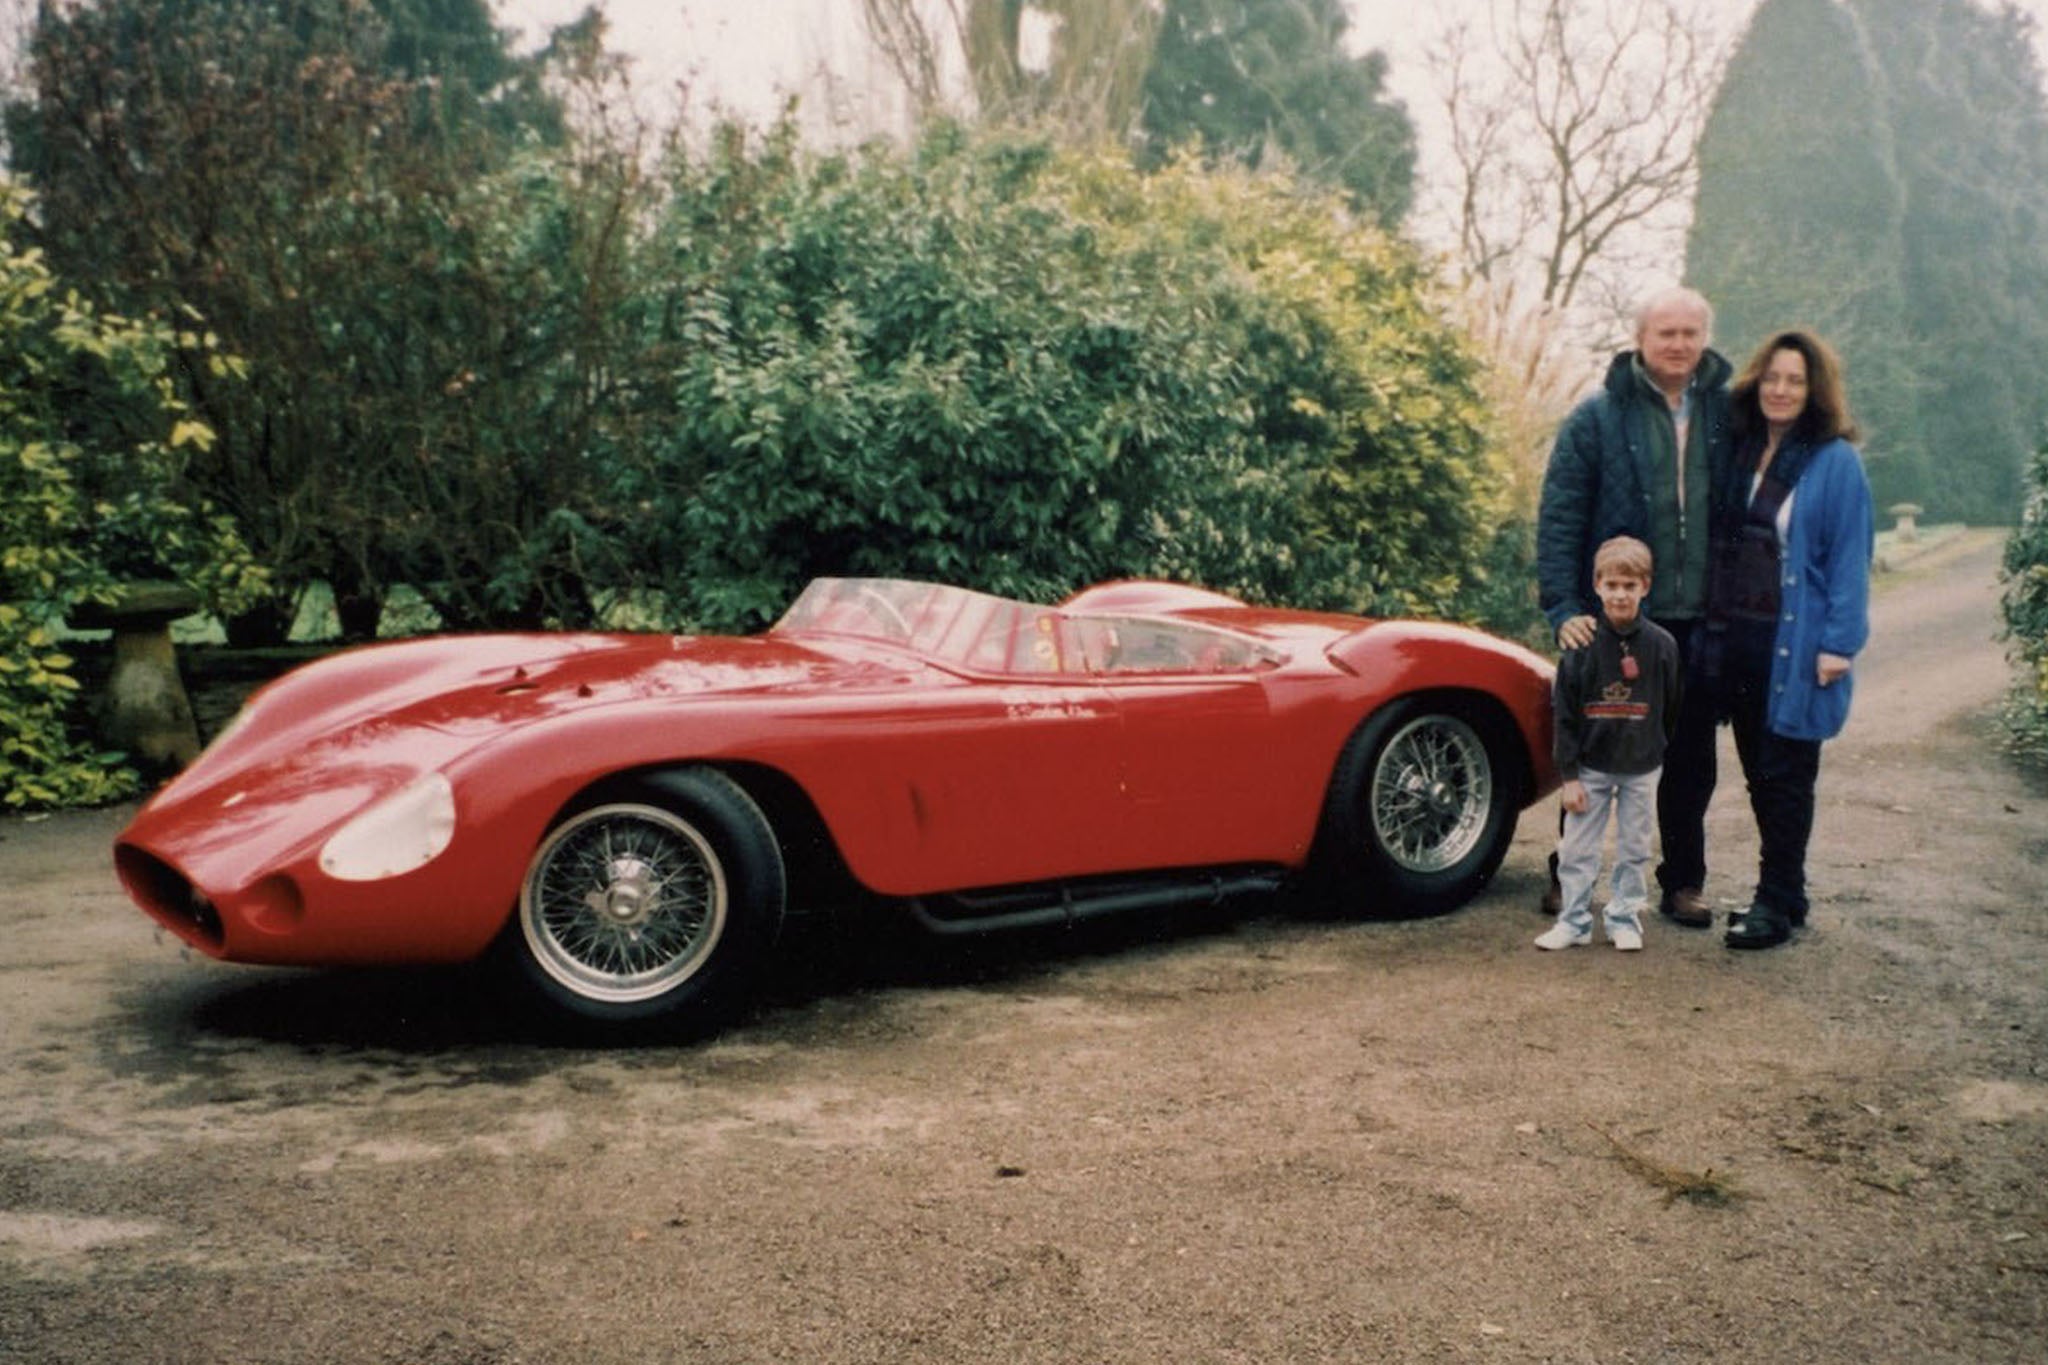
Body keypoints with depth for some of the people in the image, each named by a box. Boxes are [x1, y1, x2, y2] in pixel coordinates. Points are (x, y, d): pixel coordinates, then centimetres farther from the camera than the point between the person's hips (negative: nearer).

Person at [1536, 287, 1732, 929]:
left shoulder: (1727, 414, 3)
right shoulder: (1599, 418, -4)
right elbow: (1558, 517, -7)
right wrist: (1564, 608, -15)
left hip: (1699, 622, 2)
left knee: (1691, 757, 12)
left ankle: (1683, 882, 25)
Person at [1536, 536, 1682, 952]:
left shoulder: (1661, 644, -7)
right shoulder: (1582, 644, -9)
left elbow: (1670, 710, 5)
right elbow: (1563, 713, -6)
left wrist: (1656, 752, 8)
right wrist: (1569, 775, -8)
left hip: (1641, 769, 1)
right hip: (1591, 766, -1)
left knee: (1634, 849, 10)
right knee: (1577, 848, 4)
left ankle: (1625, 919, 23)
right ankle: (1574, 921, 15)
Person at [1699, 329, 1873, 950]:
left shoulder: (1835, 463, -7)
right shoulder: (1742, 453, 10)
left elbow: (1850, 559, -9)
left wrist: (1838, 645, -15)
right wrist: (1714, 628, 8)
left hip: (1795, 646, -6)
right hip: (1736, 639, 6)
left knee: (1784, 776, 0)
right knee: (1759, 774, 12)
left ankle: (1778, 903, 10)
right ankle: (1782, 893, 24)